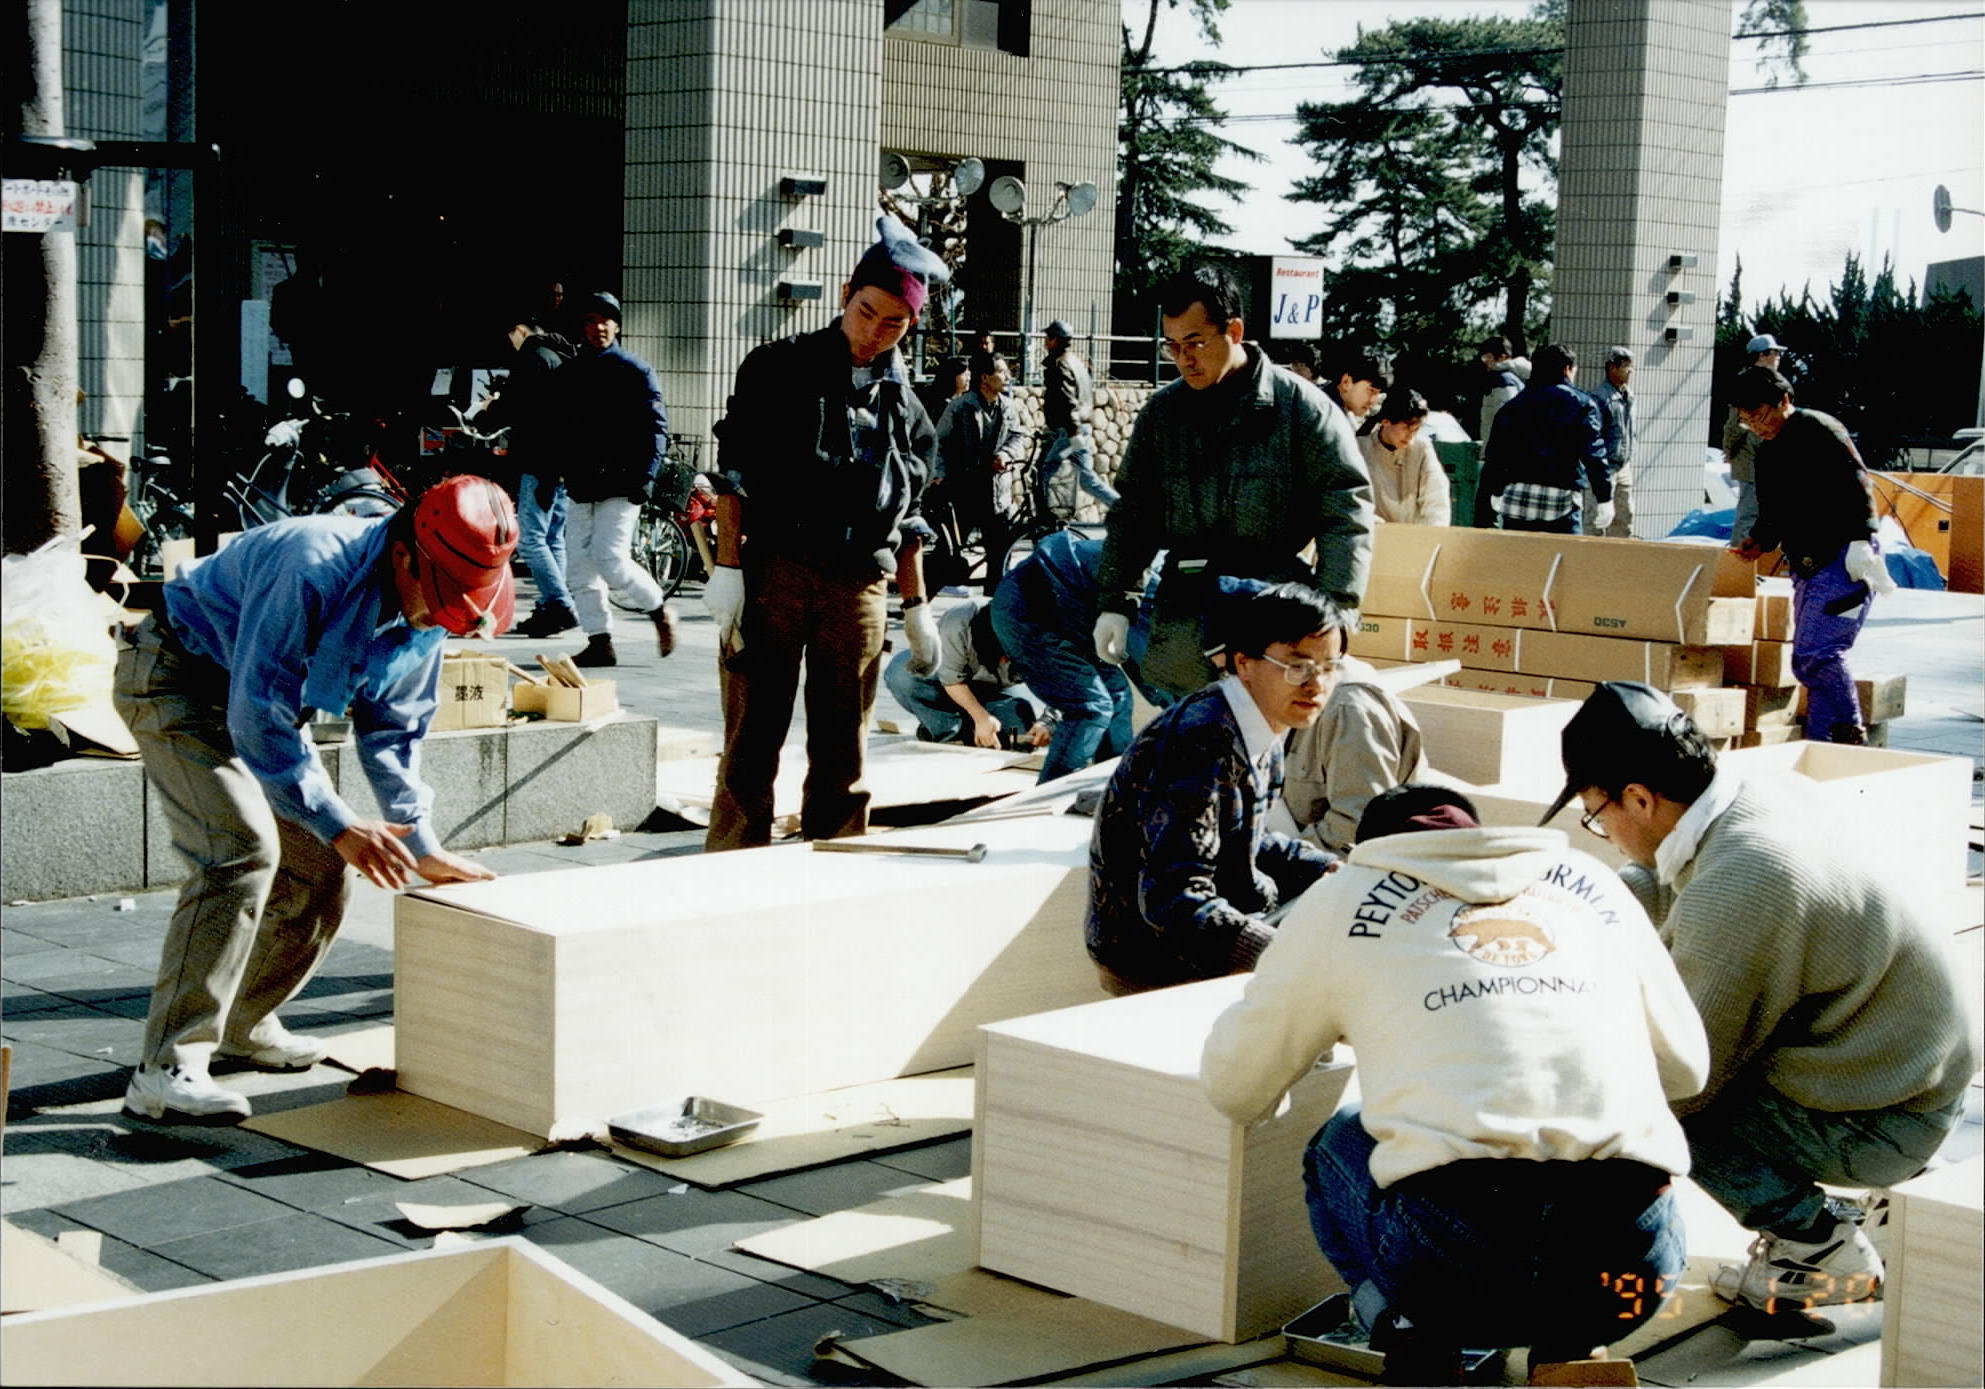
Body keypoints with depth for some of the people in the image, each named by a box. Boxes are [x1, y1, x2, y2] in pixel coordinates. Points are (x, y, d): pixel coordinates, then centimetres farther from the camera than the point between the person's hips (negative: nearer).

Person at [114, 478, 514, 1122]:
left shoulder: (424, 613, -8)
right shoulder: (314, 568, -34)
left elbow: (392, 731, 5)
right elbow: (260, 717, -32)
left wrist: (423, 848, -2)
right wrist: (340, 826, -33)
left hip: (262, 701, 9)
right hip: (178, 679, -8)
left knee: (319, 868, 5)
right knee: (242, 850, -25)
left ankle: (244, 1023, 26)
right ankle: (166, 1068, -24)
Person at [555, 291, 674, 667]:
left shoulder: (635, 371, -1)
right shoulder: (568, 374, 14)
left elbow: (656, 428, -4)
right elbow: (558, 431, 19)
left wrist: (644, 478, -14)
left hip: (620, 486, -6)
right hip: (581, 487, 6)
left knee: (610, 560, -16)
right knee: (579, 567, 2)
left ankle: (659, 611, 7)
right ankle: (600, 643, 9)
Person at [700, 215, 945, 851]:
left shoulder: (903, 401, 15)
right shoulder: (780, 368, 3)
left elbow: (907, 514, 21)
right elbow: (736, 474, -2)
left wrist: (916, 607, 18)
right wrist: (728, 566, -10)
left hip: (859, 586, 4)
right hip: (773, 570, -4)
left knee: (842, 752, 7)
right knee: (752, 742, -2)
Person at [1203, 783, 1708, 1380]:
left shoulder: (1344, 896, 18)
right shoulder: (1590, 881, 26)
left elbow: (1234, 1089, 26)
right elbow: (1685, 1066, 31)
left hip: (1455, 1265, -2)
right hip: (1629, 1266, 2)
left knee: (1339, 1145, 31)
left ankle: (1416, 1336, 7)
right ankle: (1567, 1343, 11)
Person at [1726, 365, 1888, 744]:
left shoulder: (1819, 430, -9)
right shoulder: (1768, 453, 17)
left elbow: (1857, 488, -15)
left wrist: (1860, 542, -23)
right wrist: (1759, 541, 5)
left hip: (1844, 563, -9)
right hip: (1807, 567, 9)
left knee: (1817, 652, -18)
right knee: (1806, 660, 6)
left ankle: (1851, 734, -4)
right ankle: (1820, 745, 10)